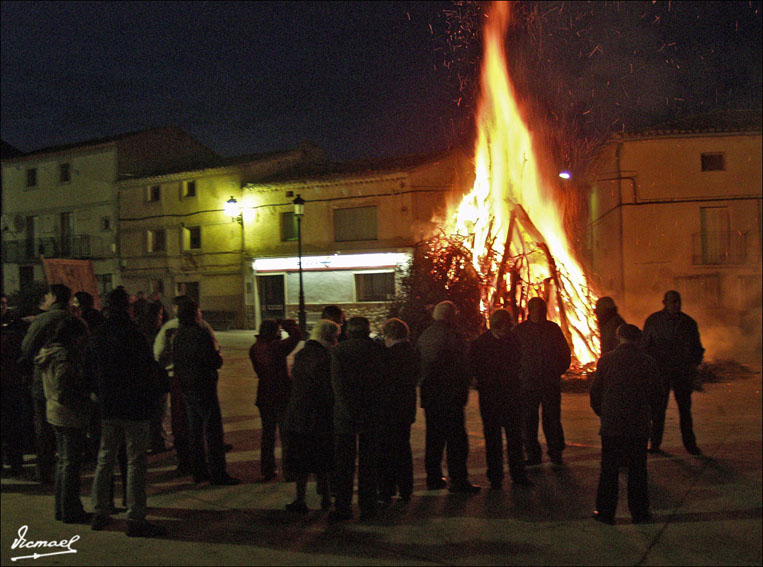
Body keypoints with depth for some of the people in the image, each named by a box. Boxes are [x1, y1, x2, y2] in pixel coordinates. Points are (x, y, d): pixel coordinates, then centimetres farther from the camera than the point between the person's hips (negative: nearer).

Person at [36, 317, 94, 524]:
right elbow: (64, 393, -24)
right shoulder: (65, 358, -20)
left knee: (64, 461, 18)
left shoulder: (50, 354, 11)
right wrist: (81, 409, -15)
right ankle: (71, 511, 8)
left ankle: (62, 508, 27)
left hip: (55, 414, 10)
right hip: (70, 417, -10)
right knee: (72, 463, -1)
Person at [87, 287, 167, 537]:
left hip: (107, 410, 6)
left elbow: (89, 373, 12)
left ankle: (100, 513, 24)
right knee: (136, 463, -1)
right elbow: (149, 373, -14)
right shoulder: (134, 337, -15)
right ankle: (135, 519, 1)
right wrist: (151, 399, 1)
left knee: (105, 460, 17)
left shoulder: (96, 338, 5)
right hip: (135, 409, -6)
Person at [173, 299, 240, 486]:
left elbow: (177, 363, 13)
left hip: (186, 389, 8)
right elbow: (213, 362, -21)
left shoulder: (178, 336, 8)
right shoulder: (200, 334, -17)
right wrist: (219, 356, 2)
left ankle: (198, 471, 22)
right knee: (213, 430, -2)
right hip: (203, 388, -8)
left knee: (195, 431, 15)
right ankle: (218, 472, 0)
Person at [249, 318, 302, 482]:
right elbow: (296, 335, -10)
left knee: (267, 434, 16)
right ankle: (288, 471, 11)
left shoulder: (254, 349, -1)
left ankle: (267, 471, 21)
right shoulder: (277, 347, -19)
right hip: (282, 395, -5)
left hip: (264, 397, 5)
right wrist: (288, 324, 4)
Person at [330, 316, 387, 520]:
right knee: (368, 462, 11)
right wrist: (377, 408, 5)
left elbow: (337, 383, -11)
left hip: (345, 414, -1)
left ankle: (343, 507, 10)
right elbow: (383, 381, -1)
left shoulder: (338, 350, -4)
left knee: (344, 462, 8)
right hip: (371, 413, 1)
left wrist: (348, 410, -8)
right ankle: (367, 507, 15)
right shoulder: (378, 350, -1)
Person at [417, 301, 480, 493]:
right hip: (450, 394, -7)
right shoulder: (450, 336, -13)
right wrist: (464, 390, 1)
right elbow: (462, 367, -11)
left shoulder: (424, 336, 8)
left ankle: (433, 477, 20)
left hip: (429, 395, 7)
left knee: (434, 436, 14)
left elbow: (418, 364, 13)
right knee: (456, 437, -1)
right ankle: (458, 479, 0)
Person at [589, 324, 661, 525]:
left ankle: (605, 511, 12)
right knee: (637, 470, 10)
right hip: (639, 426, 1)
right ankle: (639, 512, 17)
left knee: (609, 470, 7)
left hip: (611, 425, -1)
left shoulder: (606, 360, -4)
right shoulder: (648, 362, -2)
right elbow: (655, 397, 5)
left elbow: (595, 392, 0)